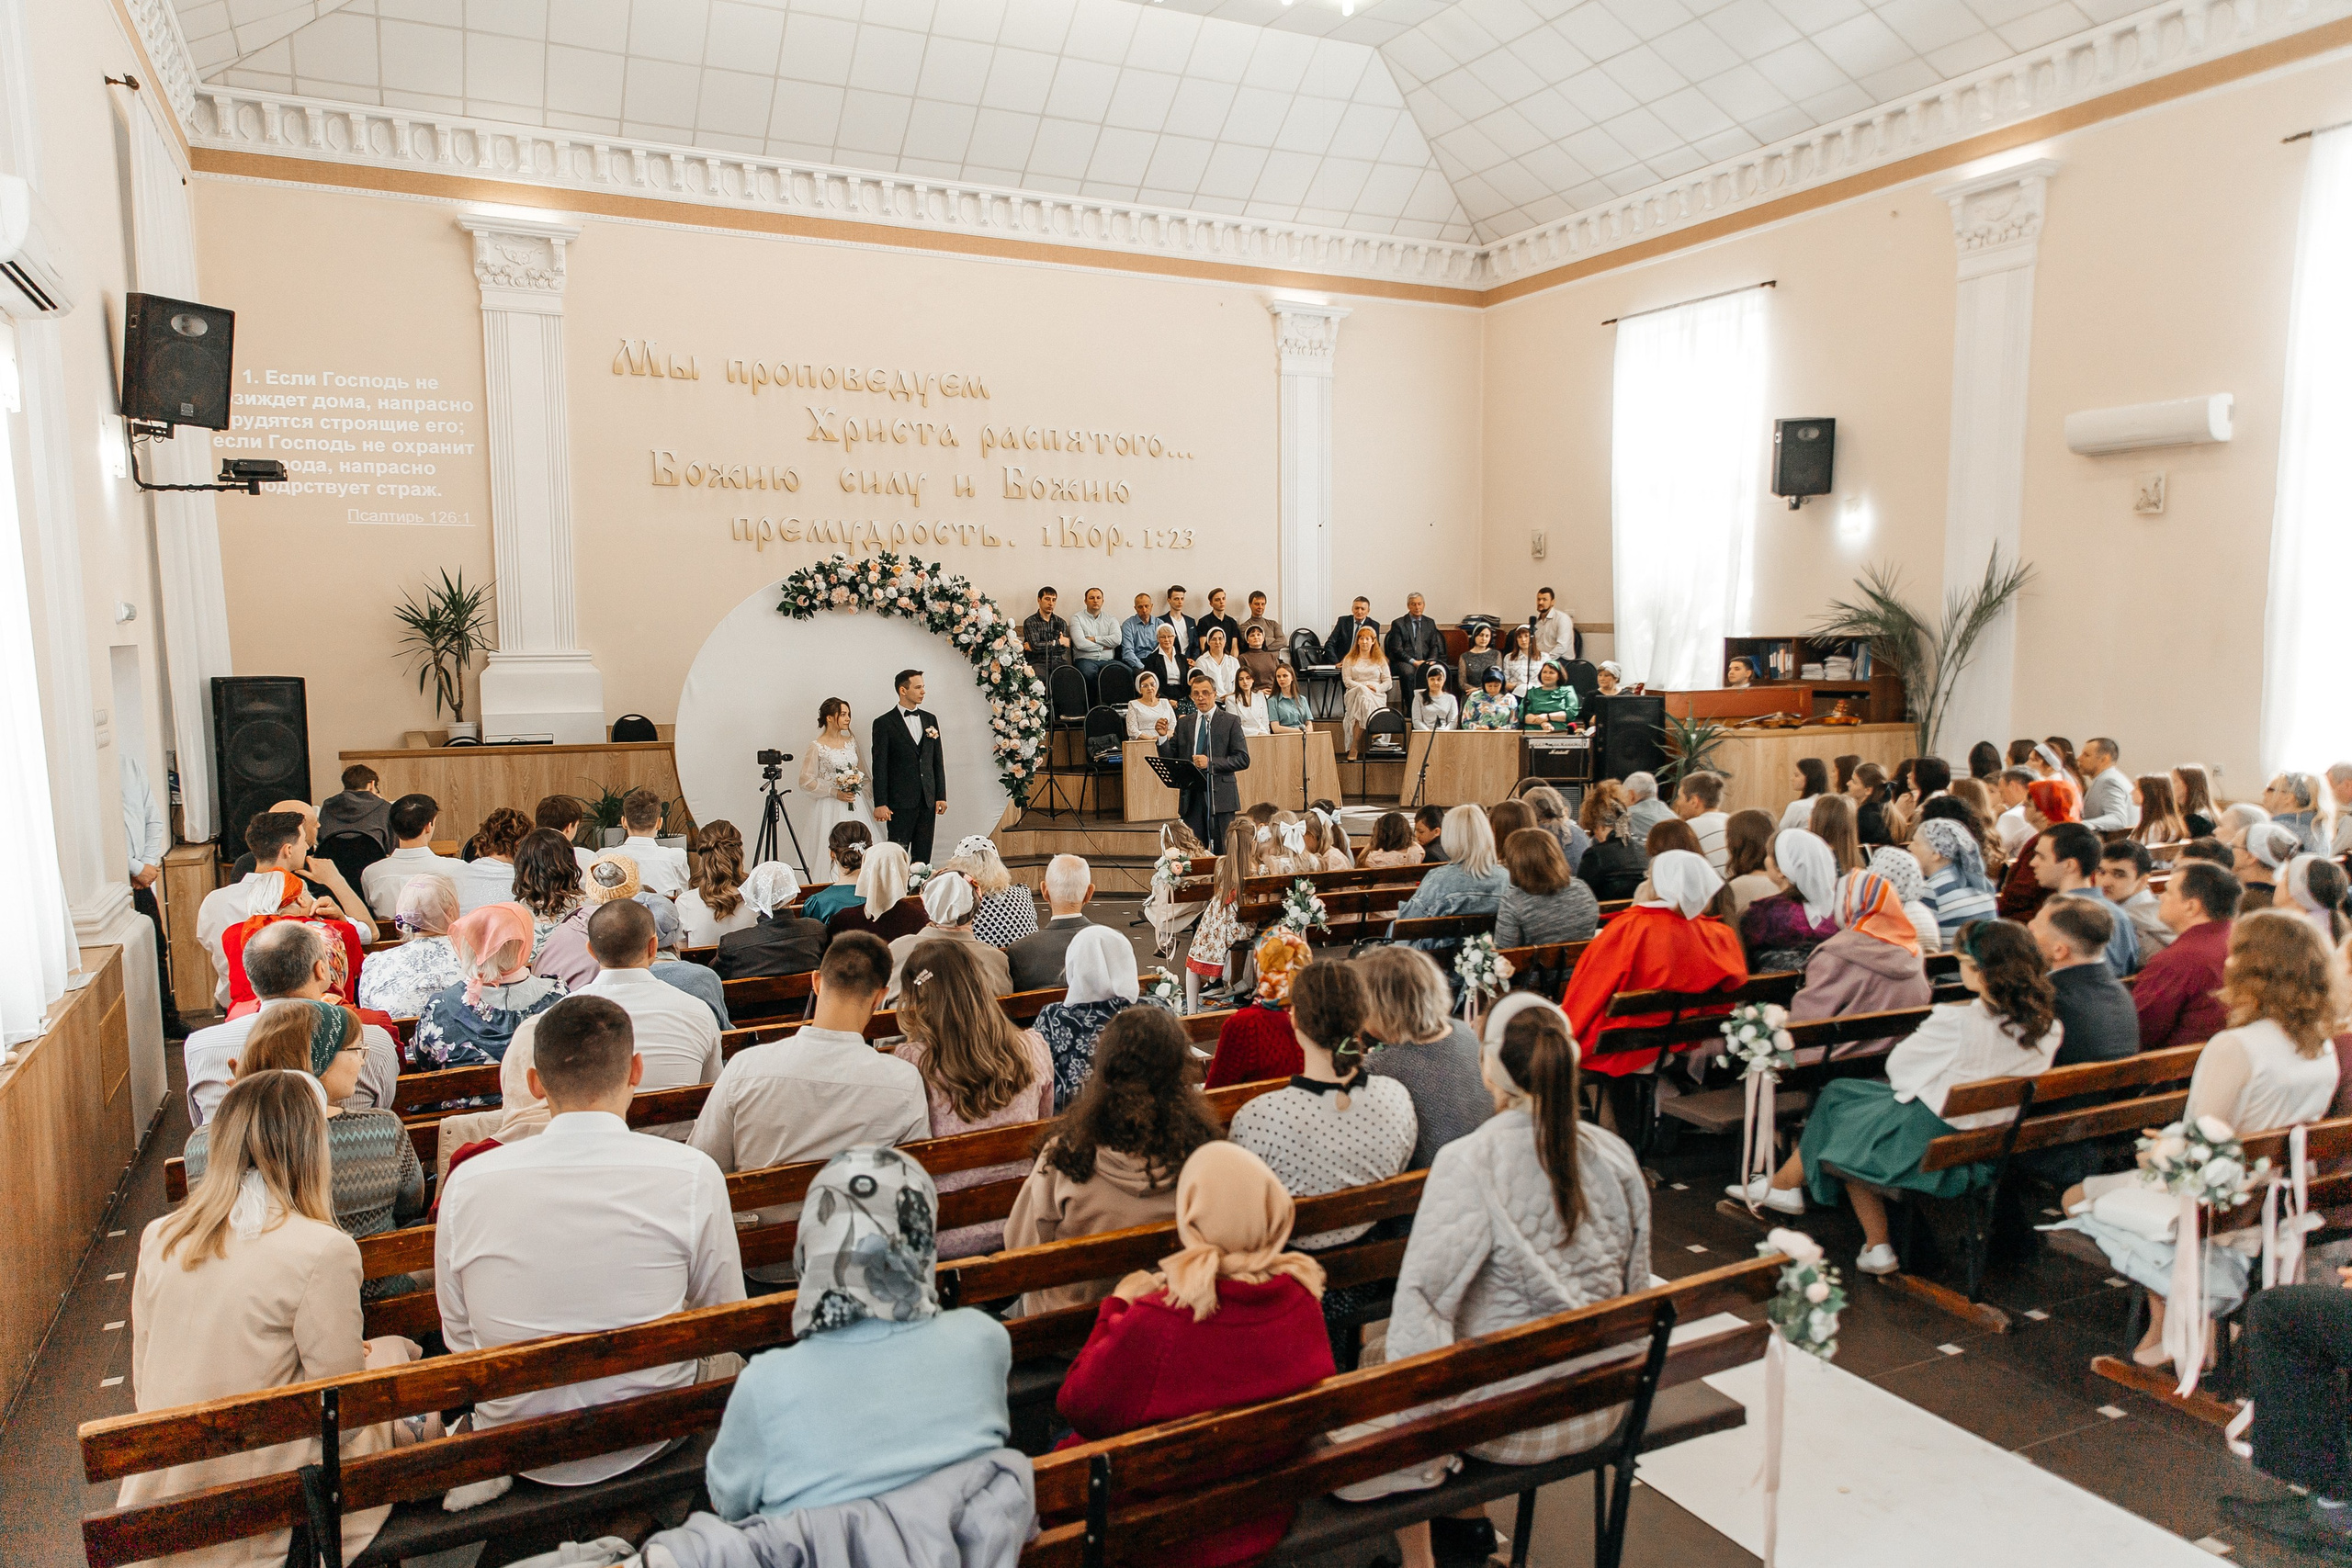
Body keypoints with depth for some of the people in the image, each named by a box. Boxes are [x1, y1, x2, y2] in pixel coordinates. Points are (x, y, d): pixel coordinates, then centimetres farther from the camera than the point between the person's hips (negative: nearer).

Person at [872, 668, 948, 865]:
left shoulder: (930, 719, 13)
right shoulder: (885, 723, -2)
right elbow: (880, 766, -6)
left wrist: (941, 796, 8)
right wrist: (880, 803, -11)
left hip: (928, 801, 5)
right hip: (900, 801, -5)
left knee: (923, 856, 6)